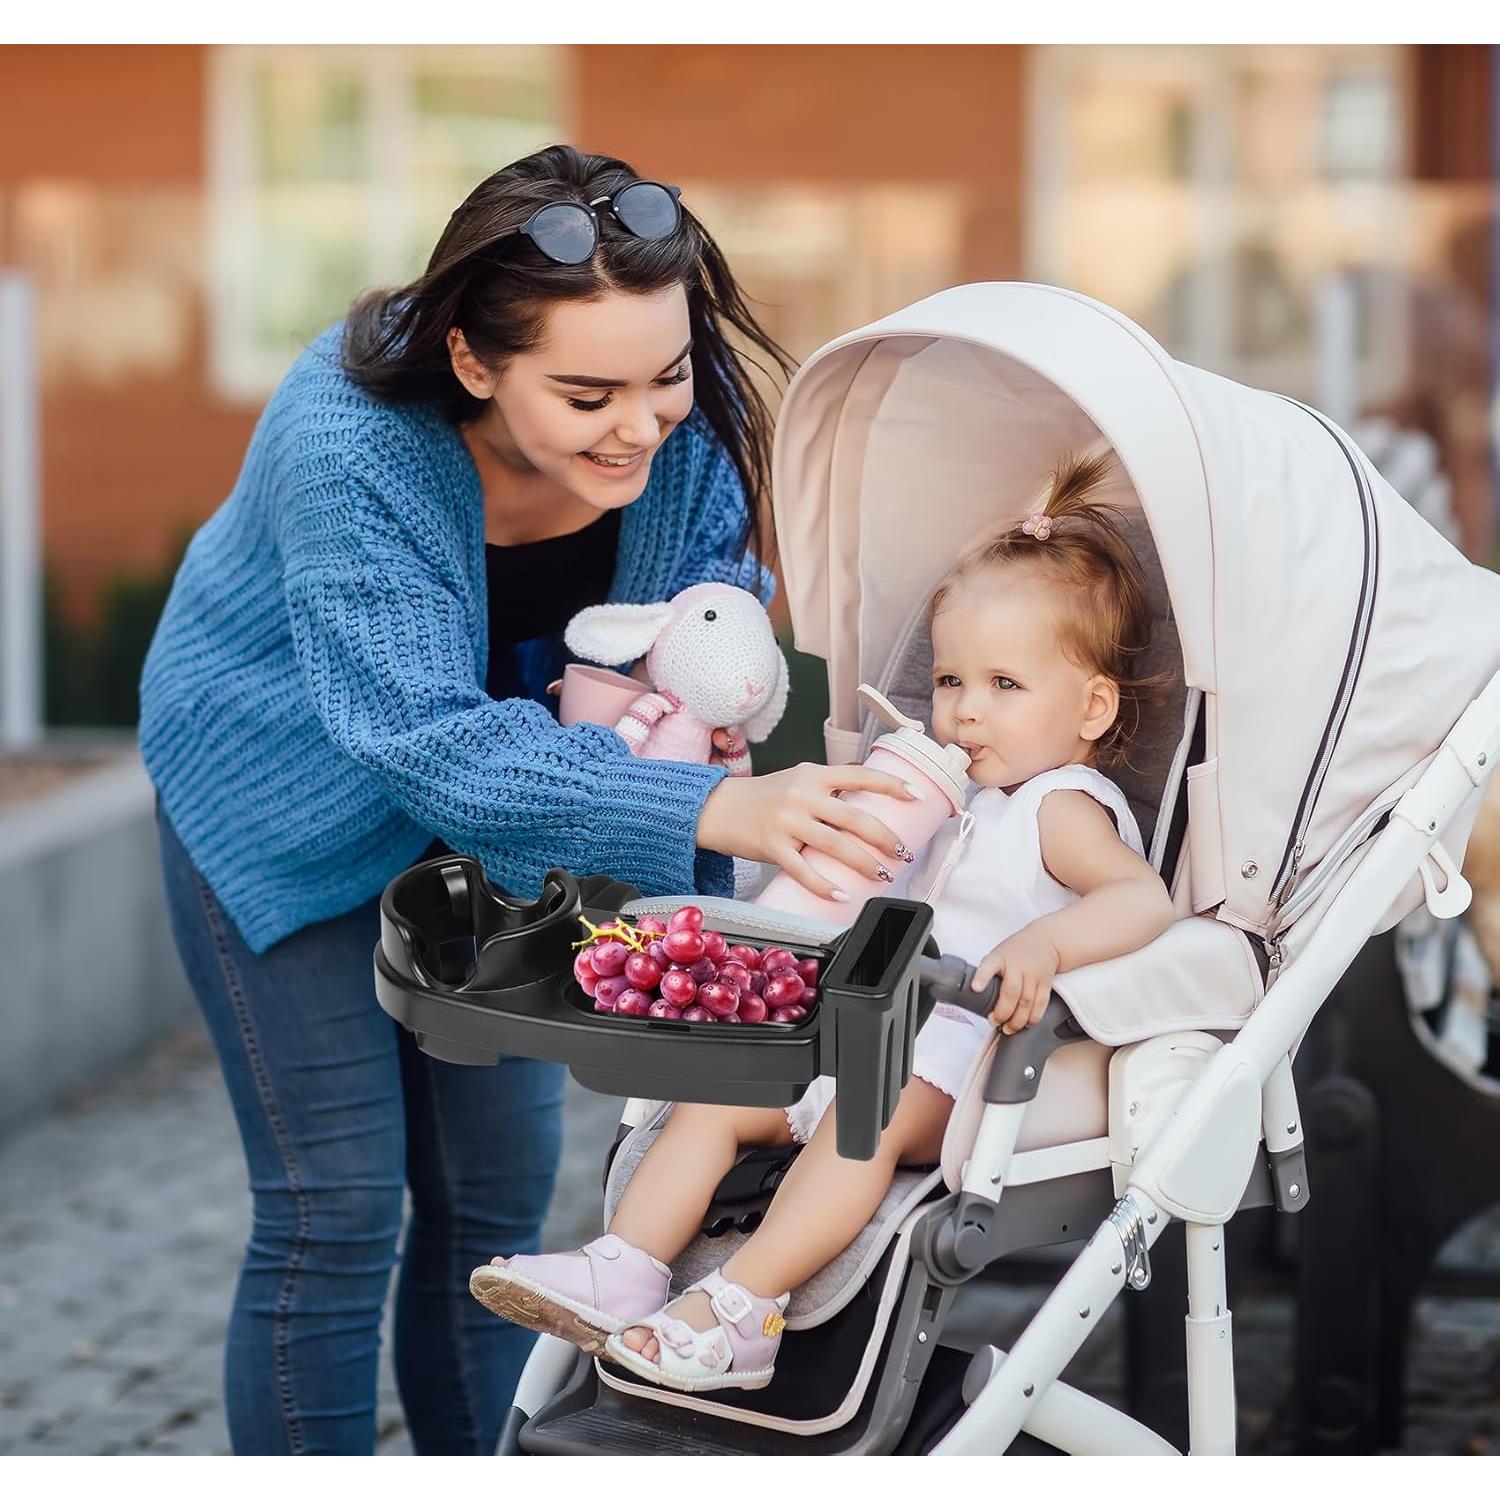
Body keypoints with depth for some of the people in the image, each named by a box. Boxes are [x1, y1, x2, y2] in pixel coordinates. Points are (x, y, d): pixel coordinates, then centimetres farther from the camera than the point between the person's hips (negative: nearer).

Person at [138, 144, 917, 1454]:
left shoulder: (689, 424, -22)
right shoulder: (348, 448, -37)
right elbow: (429, 742, -43)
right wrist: (711, 808, -55)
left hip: (490, 809, 5)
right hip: (286, 796, -5)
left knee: (500, 1186, 7)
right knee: (337, 1209, -6)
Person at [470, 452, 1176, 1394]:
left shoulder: (1064, 808, -9)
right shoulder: (964, 798, 22)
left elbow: (1144, 897, -28)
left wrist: (1043, 942, -46)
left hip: (963, 1065, -10)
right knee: (713, 1095, -2)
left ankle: (740, 1308, -44)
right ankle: (625, 1273, -12)